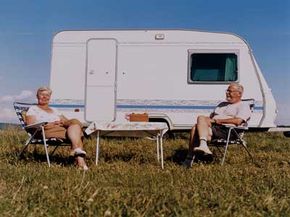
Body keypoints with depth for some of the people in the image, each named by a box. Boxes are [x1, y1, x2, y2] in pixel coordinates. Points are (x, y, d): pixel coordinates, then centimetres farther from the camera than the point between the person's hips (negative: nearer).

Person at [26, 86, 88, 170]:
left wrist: (64, 122, -4)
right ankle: (80, 157, -49)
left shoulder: (54, 110, 34)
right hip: (46, 131, -5)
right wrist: (52, 124, -14)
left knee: (75, 122, -30)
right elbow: (31, 125, -2)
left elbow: (67, 121, 24)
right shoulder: (33, 109, 17)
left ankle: (77, 151, -50)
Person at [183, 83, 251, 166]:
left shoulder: (244, 106, 10)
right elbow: (211, 116, 28)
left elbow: (237, 121, -9)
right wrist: (207, 120, 2)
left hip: (226, 131, -6)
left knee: (201, 118, -27)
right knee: (195, 128, -26)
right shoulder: (222, 104, 34)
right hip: (212, 128, 7)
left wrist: (216, 120, -10)